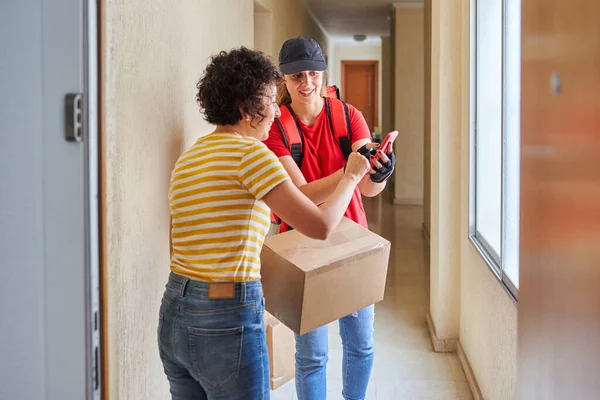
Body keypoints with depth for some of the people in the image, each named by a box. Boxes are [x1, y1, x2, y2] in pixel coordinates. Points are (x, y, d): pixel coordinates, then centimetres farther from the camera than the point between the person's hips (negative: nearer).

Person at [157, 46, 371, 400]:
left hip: (174, 316, 8)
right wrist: (351, 176, 0)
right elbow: (321, 226, -17)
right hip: (227, 320, -8)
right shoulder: (250, 152, -13)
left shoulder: (188, 158, 12)